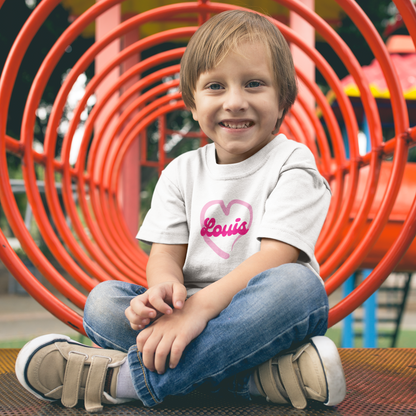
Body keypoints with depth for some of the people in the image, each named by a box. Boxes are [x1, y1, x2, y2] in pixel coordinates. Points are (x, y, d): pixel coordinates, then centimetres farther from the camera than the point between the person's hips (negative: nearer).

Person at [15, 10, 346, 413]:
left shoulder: (291, 163, -4)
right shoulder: (182, 172, 10)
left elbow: (277, 255, -16)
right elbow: (165, 254, 3)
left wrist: (201, 305, -29)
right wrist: (166, 287, -24)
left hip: (266, 315, -3)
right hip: (194, 309, 4)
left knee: (298, 285, -37)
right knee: (103, 301, -17)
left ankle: (126, 378, -35)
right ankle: (262, 375, -30)